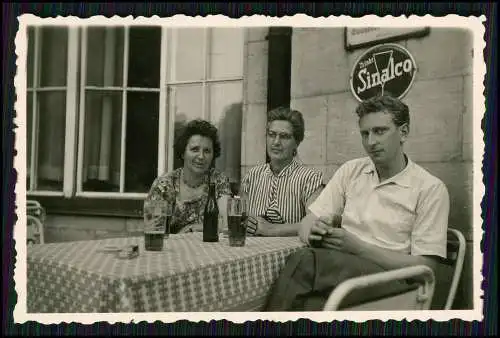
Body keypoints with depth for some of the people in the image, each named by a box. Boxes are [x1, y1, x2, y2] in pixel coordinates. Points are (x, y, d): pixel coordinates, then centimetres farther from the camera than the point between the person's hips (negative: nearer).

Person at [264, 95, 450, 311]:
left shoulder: (431, 189, 0)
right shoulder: (350, 171, 13)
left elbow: (425, 266, -6)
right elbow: (307, 223, 9)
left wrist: (359, 247, -16)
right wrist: (314, 233, -16)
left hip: (387, 281, -3)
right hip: (340, 270, 3)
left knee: (306, 261, -33)